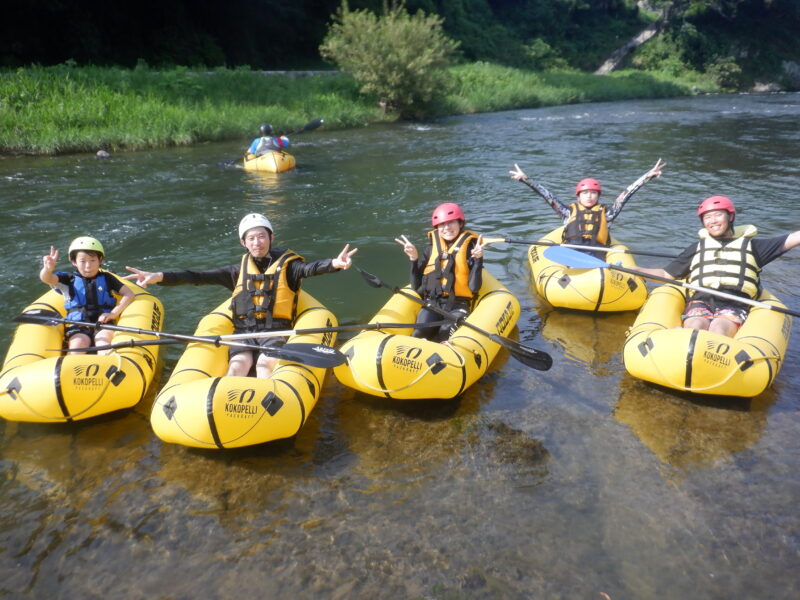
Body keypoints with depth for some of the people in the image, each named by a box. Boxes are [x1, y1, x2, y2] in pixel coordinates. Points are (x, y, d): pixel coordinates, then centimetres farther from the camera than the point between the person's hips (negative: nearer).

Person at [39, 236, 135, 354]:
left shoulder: (106, 279, 15)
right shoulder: (69, 280, 14)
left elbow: (129, 294, 9)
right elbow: (47, 279, -3)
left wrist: (114, 313, -5)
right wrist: (48, 269, -29)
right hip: (78, 327, 1)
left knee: (103, 339, -33)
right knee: (79, 342, -31)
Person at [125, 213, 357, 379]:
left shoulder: (286, 263, 6)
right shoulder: (240, 270, 16)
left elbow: (310, 268, -15)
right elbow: (199, 277, 10)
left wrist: (334, 263, -39)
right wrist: (159, 277, -2)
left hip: (275, 331, -2)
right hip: (244, 330, 2)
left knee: (265, 363, -30)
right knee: (239, 363, -26)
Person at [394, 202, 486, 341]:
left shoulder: (469, 248, 3)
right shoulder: (431, 249, 13)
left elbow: (474, 288, -5)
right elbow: (417, 287, 10)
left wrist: (478, 260, -14)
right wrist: (414, 260, 0)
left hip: (458, 306, -2)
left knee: (446, 332, -33)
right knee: (420, 332, -31)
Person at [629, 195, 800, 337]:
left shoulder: (751, 246, 25)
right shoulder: (697, 248, 28)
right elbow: (667, 274, 25)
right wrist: (632, 269, 12)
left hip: (734, 306, -1)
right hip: (701, 301, 1)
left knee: (719, 327, -36)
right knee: (696, 326, -34)